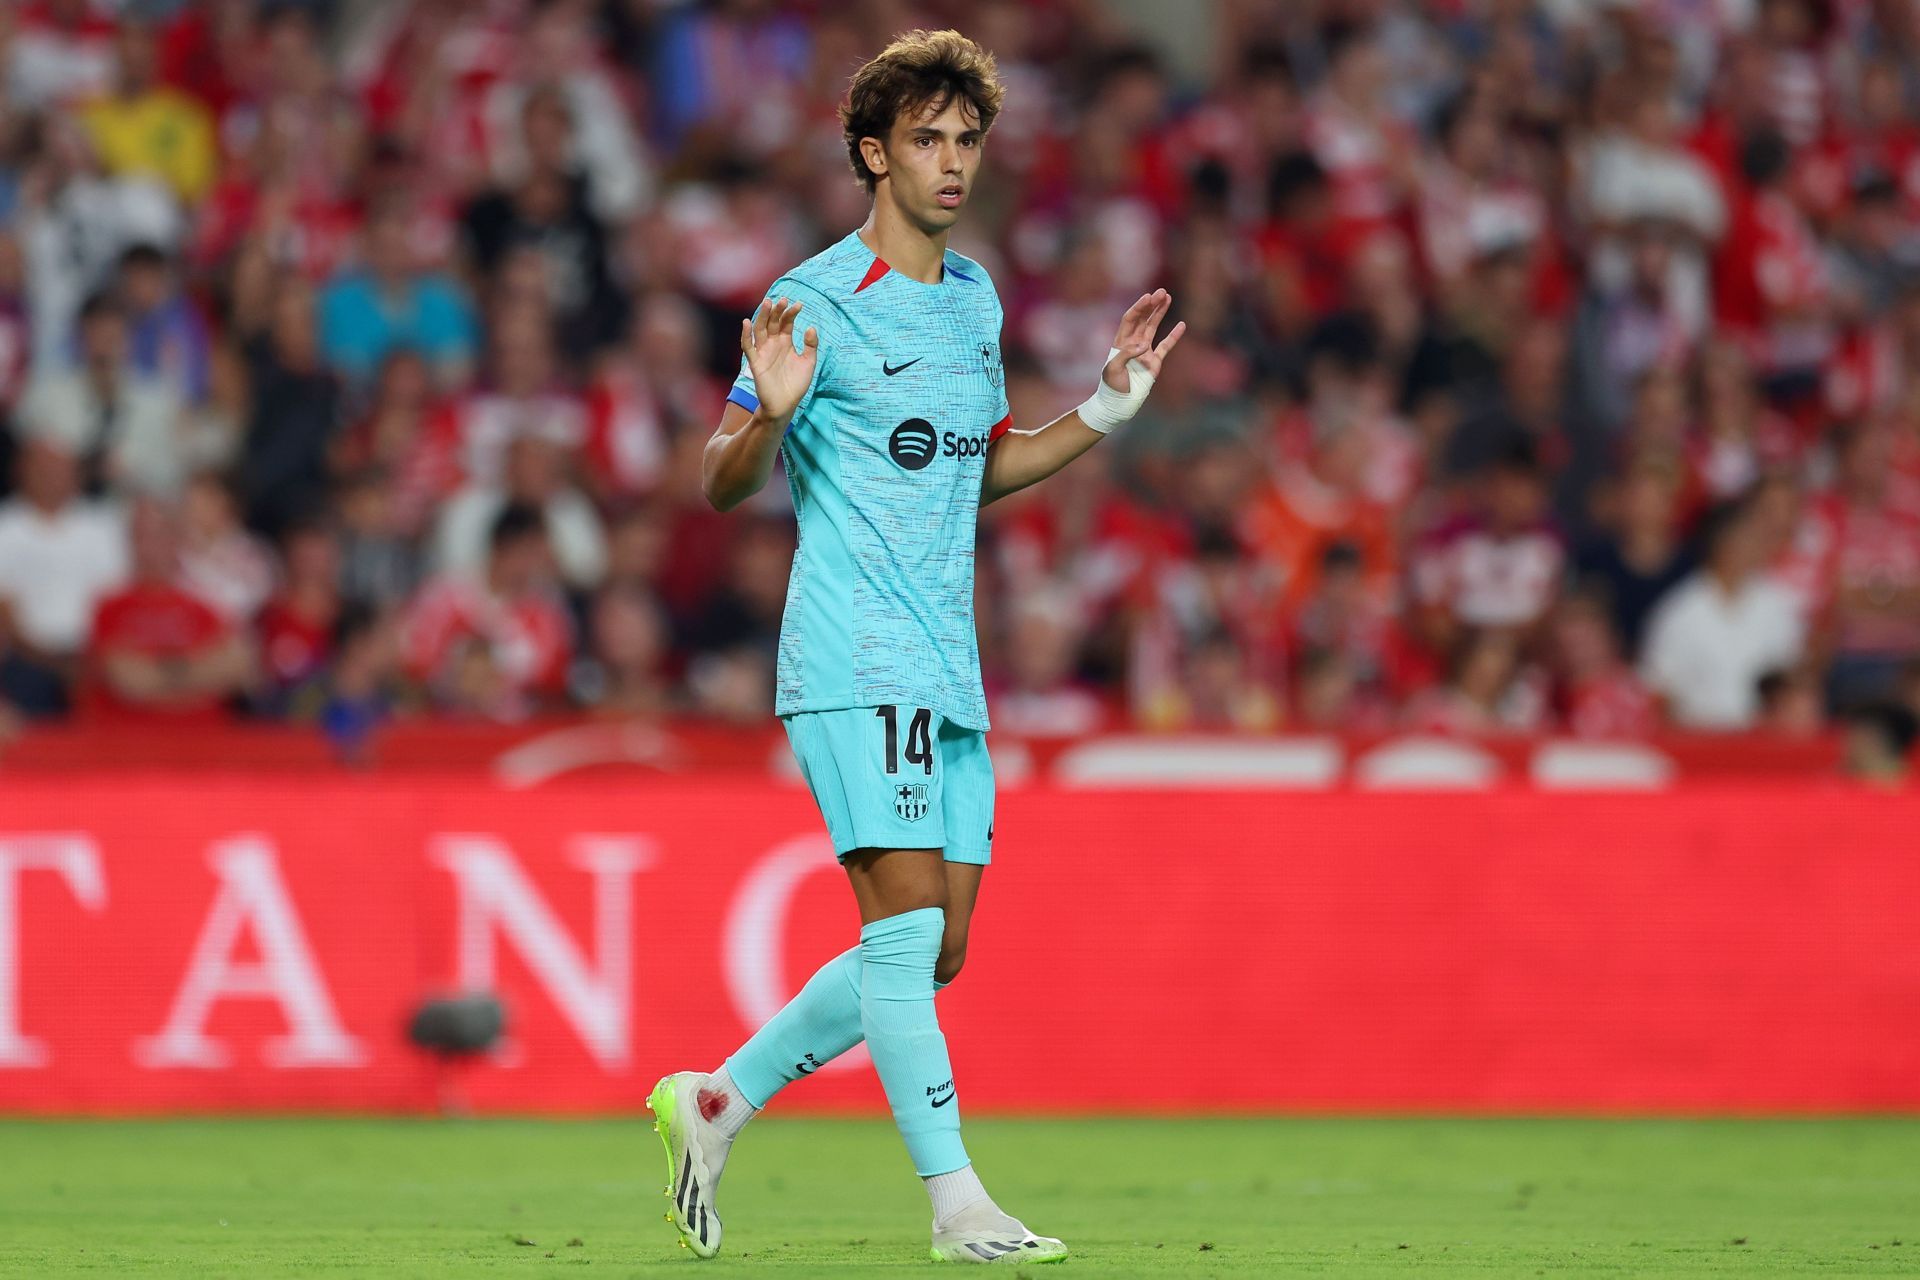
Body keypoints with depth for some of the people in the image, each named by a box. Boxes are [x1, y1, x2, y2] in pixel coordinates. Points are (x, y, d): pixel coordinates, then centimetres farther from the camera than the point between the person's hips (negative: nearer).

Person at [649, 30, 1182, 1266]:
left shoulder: (977, 297, 16)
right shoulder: (819, 302, -6)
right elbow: (723, 483, -6)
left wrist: (1107, 411, 17)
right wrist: (770, 414, -26)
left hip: (950, 672, 8)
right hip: (854, 659, -8)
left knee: (933, 954, 6)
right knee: (907, 921, -15)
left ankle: (717, 1101, 20)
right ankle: (957, 1202, -15)